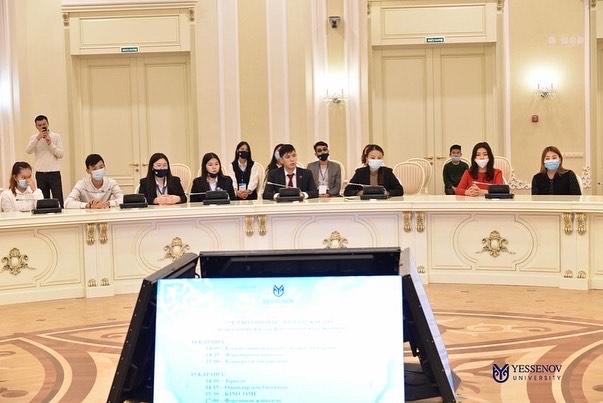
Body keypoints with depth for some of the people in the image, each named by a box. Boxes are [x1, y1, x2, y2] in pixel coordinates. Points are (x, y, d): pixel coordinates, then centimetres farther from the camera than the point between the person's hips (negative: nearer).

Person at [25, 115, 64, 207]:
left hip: (54, 173, -2)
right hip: (40, 174, 2)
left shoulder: (56, 136, 4)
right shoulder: (34, 138, 8)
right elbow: (28, 151, -10)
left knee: (58, 200, -5)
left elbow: (61, 154, -4)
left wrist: (50, 144, -14)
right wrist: (37, 138, -18)